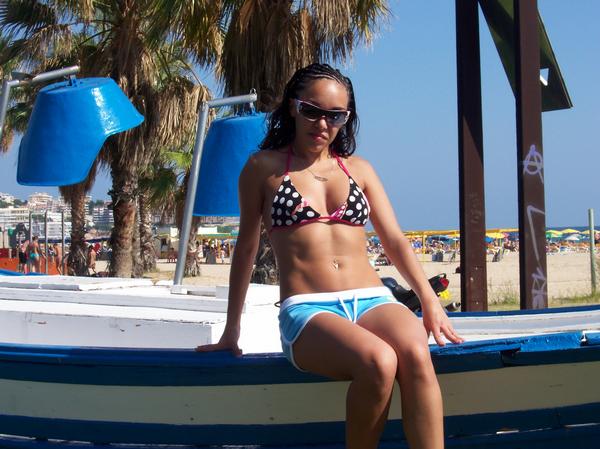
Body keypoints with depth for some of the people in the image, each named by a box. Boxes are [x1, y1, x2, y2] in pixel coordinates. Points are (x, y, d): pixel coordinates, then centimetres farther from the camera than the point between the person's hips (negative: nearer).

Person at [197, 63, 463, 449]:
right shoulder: (264, 167, 10)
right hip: (307, 311, -3)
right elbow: (246, 248, 15)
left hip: (373, 300, 3)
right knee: (378, 362, -36)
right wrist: (231, 331, 17)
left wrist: (430, 301, -1)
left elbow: (395, 241, 14)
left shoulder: (358, 169, 18)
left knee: (415, 354, -33)